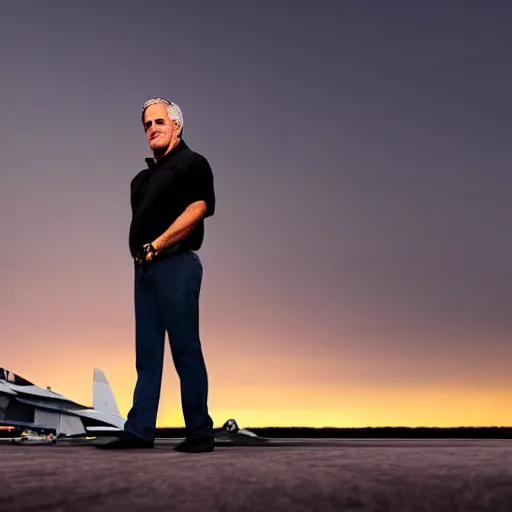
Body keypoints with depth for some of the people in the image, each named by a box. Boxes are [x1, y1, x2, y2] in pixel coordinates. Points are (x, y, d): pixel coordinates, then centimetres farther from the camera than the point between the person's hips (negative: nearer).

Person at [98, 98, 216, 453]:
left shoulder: (192, 163, 0)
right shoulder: (143, 177, 23)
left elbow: (197, 209, -14)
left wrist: (156, 245, -15)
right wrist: (139, 252, 6)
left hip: (176, 264, -8)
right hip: (145, 268, 8)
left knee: (186, 350, -5)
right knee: (147, 353, 8)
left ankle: (201, 433, 3)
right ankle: (139, 431, 12)